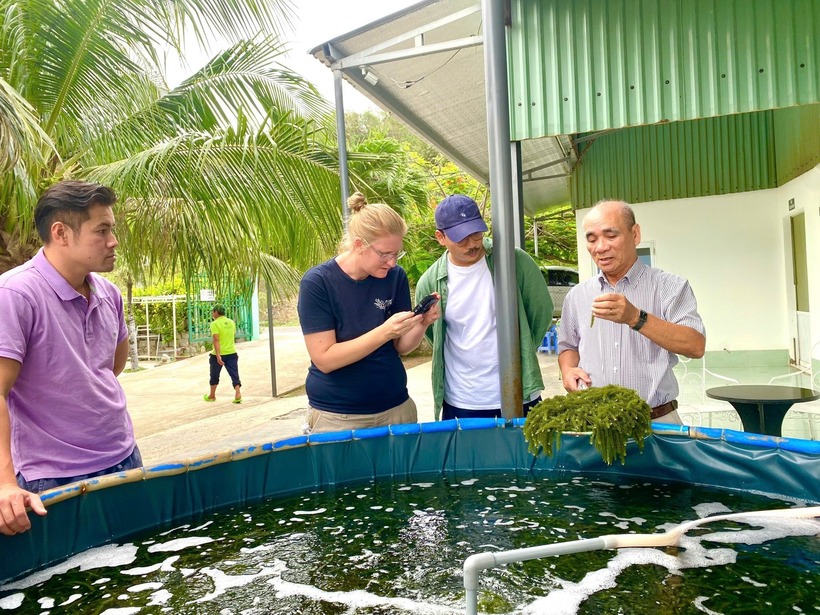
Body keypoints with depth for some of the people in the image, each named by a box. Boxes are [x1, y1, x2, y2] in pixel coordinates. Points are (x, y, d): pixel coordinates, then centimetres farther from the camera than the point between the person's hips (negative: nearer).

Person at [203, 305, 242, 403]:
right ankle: (238, 394, -17)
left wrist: (218, 355, -24)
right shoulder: (231, 322, 8)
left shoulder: (215, 324, -10)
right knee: (234, 375, 0)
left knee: (214, 376, 15)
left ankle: (212, 396, 29)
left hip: (218, 354, -4)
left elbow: (216, 340, -19)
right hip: (232, 353, 4)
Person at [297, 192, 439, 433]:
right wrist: (384, 332, -27)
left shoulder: (396, 277, -4)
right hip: (336, 417, -3)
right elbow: (324, 359, -19)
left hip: (395, 408, 4)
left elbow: (401, 346, 3)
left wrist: (421, 324, -17)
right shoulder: (317, 283, -14)